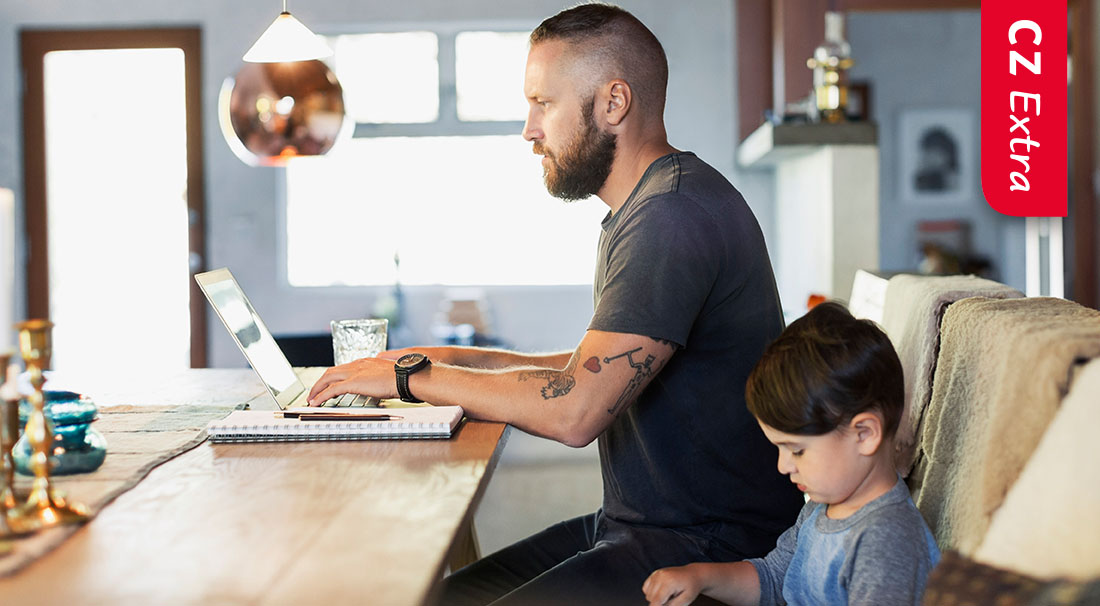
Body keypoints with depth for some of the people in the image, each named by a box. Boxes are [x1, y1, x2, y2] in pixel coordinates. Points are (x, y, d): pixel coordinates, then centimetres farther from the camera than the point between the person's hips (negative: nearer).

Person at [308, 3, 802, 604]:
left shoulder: (675, 213, -20)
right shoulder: (647, 208, 16)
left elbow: (574, 410, -26)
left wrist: (414, 376, -13)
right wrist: (467, 361, 14)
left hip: (712, 550, -10)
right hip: (634, 524, 10)